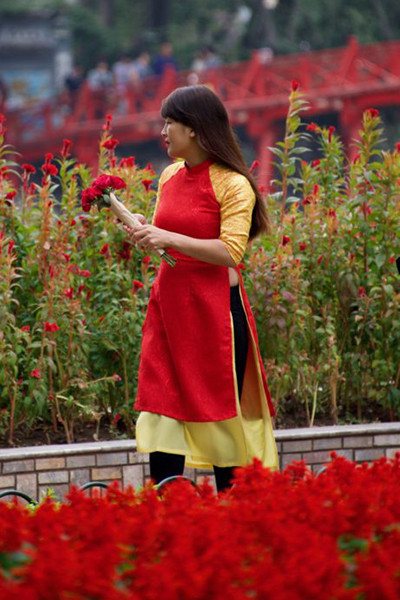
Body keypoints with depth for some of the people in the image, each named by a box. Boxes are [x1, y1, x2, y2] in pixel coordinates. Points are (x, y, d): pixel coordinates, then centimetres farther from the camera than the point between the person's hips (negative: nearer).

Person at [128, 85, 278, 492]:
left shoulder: (232, 184, -10)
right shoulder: (169, 177, 11)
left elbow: (231, 251, -18)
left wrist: (170, 238, -22)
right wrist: (146, 236, 3)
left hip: (214, 307, -6)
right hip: (168, 304, 6)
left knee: (219, 411, 0)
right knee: (162, 408, 2)